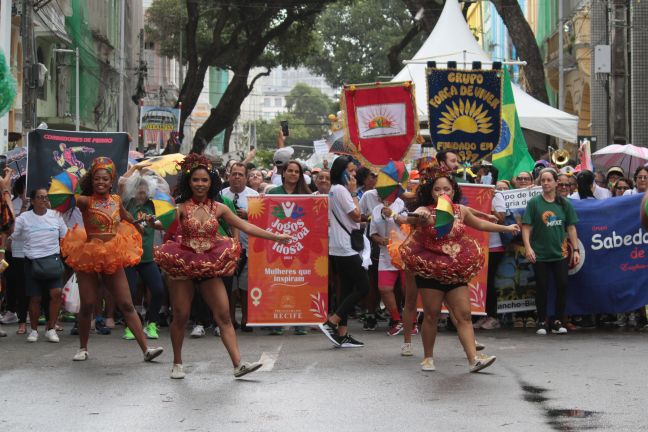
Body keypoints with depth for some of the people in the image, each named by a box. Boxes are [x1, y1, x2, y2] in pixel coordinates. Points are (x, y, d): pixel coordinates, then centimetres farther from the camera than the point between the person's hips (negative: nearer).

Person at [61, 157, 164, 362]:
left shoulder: (116, 200, 7)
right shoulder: (85, 201, -7)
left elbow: (127, 218, 27)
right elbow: (80, 201, -31)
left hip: (113, 258, 3)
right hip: (88, 257, -3)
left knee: (127, 305, -1)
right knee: (87, 305, 3)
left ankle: (146, 349, -5)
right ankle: (83, 348, 21)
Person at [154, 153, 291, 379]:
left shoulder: (218, 208, 5)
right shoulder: (181, 208, -3)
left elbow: (245, 226, 10)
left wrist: (274, 236, 11)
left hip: (210, 267, 3)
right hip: (183, 266, -2)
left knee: (224, 315, -4)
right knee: (181, 316, 3)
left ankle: (238, 364, -7)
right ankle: (177, 363, 20)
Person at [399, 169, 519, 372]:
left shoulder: (460, 211, 6)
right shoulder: (425, 211, -11)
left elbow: (480, 224, 25)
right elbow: (411, 218, -35)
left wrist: (506, 228, 34)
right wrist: (419, 219, -60)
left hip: (456, 271, 4)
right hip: (430, 270, -4)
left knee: (464, 315, -2)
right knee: (432, 314, -1)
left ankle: (474, 359, -6)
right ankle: (428, 357, 13)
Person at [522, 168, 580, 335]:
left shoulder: (564, 204, 5)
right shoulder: (534, 203, -2)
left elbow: (571, 228, 9)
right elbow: (526, 227, -4)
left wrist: (576, 249, 3)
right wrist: (527, 247, -15)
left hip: (560, 253, 2)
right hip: (540, 254, -2)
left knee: (562, 285, -1)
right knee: (542, 288, 2)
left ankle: (557, 322, 11)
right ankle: (542, 322, 14)